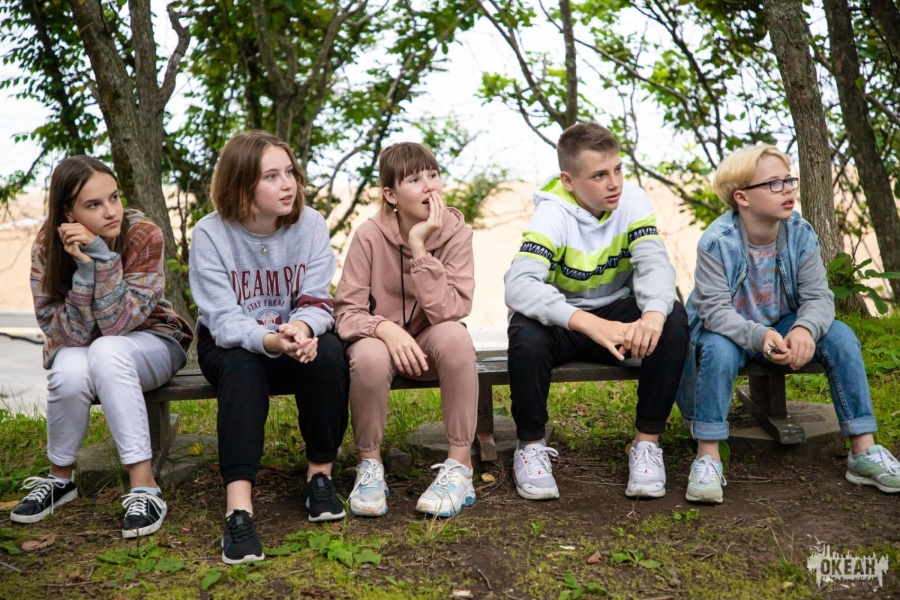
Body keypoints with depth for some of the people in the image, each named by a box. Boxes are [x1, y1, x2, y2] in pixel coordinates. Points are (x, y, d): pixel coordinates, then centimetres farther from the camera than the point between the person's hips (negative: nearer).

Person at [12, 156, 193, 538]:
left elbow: (116, 324, -27)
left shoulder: (144, 237, -21)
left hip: (149, 342, -2)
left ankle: (144, 486, -34)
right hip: (78, 349, 2)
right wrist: (84, 267, -33)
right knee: (70, 372, -33)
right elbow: (70, 335, -21)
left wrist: (101, 253, -34)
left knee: (106, 352, -36)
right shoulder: (47, 248, -15)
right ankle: (60, 478, -4)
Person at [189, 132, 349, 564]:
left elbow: (316, 301, -13)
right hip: (229, 345, -2)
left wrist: (301, 328, -38)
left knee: (328, 352, -31)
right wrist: (271, 341, -44)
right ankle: (238, 507, -41)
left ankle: (320, 472, -13)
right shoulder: (210, 234, -15)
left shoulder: (310, 224, -9)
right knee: (242, 365, -36)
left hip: (296, 339, 2)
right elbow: (224, 320, -22)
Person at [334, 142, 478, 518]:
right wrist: (387, 329, -36)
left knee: (455, 335, -34)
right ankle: (369, 465, -10)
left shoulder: (455, 232, -13)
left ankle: (459, 466, -21)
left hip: (429, 344, 1)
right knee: (369, 355, -36)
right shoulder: (370, 235, -14)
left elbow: (449, 312, -23)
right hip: (381, 339, -1)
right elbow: (347, 311, -15)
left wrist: (419, 247, -29)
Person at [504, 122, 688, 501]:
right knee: (527, 336, -36)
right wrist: (590, 324, -51)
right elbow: (518, 286, -38)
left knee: (673, 321, -26)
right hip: (561, 319, -3)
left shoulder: (632, 201, -10)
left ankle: (647, 442, -12)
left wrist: (653, 314, -47)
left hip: (617, 313, 3)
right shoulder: (552, 215, -22)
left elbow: (654, 263, -23)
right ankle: (531, 445, -10)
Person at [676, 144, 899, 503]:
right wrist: (759, 336, -46)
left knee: (840, 336, -19)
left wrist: (805, 328, -37)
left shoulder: (801, 234, -10)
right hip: (730, 331, -4)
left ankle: (864, 453, -12)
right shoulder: (716, 242, -22)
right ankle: (707, 459, -28)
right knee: (718, 348, -38)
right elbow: (715, 310, -28)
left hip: (783, 328, 4)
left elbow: (817, 296, -13)